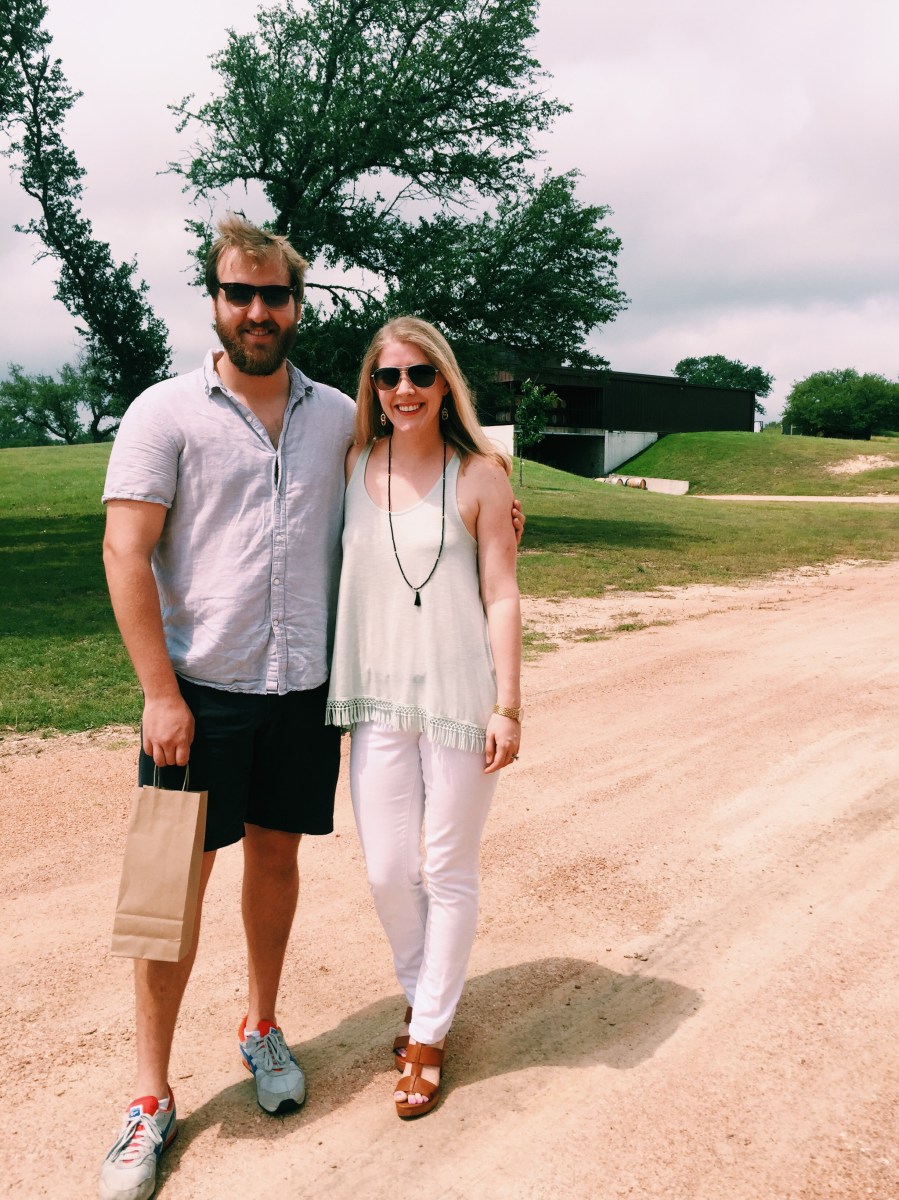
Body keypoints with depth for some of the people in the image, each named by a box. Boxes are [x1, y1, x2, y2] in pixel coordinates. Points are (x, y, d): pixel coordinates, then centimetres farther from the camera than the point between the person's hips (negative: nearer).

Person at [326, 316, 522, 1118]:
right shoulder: (351, 468, 3)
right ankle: (423, 997, 36)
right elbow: (334, 577, 8)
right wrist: (334, 688, 6)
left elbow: (501, 596, -6)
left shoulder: (480, 476, -6)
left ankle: (430, 1035, 26)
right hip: (378, 698, 3)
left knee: (450, 871, 8)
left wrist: (508, 706, -9)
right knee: (387, 871, 8)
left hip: (460, 697, -3)